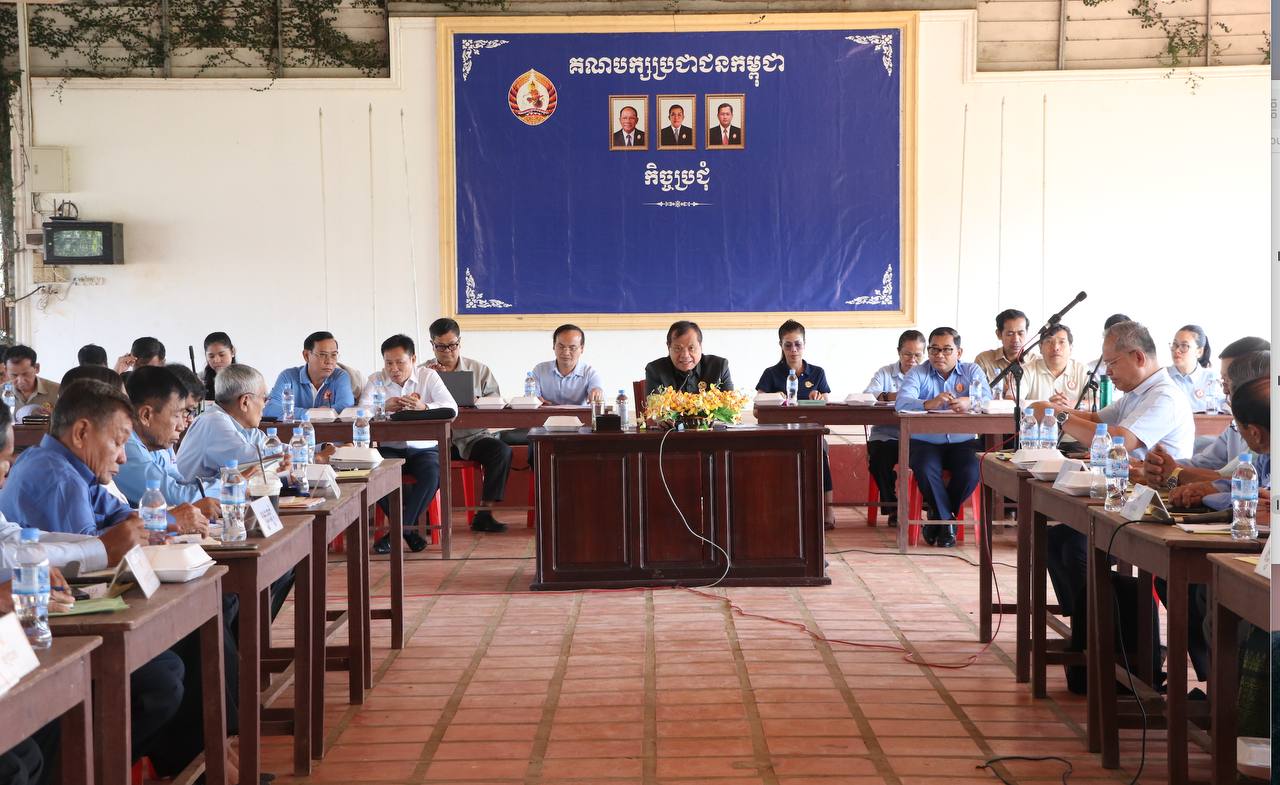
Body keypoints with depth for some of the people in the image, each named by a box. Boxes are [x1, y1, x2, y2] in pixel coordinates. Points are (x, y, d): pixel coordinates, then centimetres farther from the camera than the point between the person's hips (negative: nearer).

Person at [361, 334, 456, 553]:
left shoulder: (428, 376, 2)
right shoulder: (376, 380, 6)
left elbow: (451, 408, -12)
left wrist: (423, 407, -34)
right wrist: (384, 407, -34)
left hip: (423, 448, -1)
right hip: (389, 448, 1)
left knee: (433, 472, -33)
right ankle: (407, 528, -15)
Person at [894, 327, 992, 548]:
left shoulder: (972, 371, 8)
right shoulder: (918, 374, 3)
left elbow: (988, 401, -8)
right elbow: (901, 402, -16)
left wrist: (970, 402, -32)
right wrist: (928, 404, -36)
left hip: (962, 441, 1)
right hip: (925, 441, -1)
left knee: (971, 471, -26)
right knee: (925, 470, -31)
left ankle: (938, 514, 1)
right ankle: (946, 520, -7)